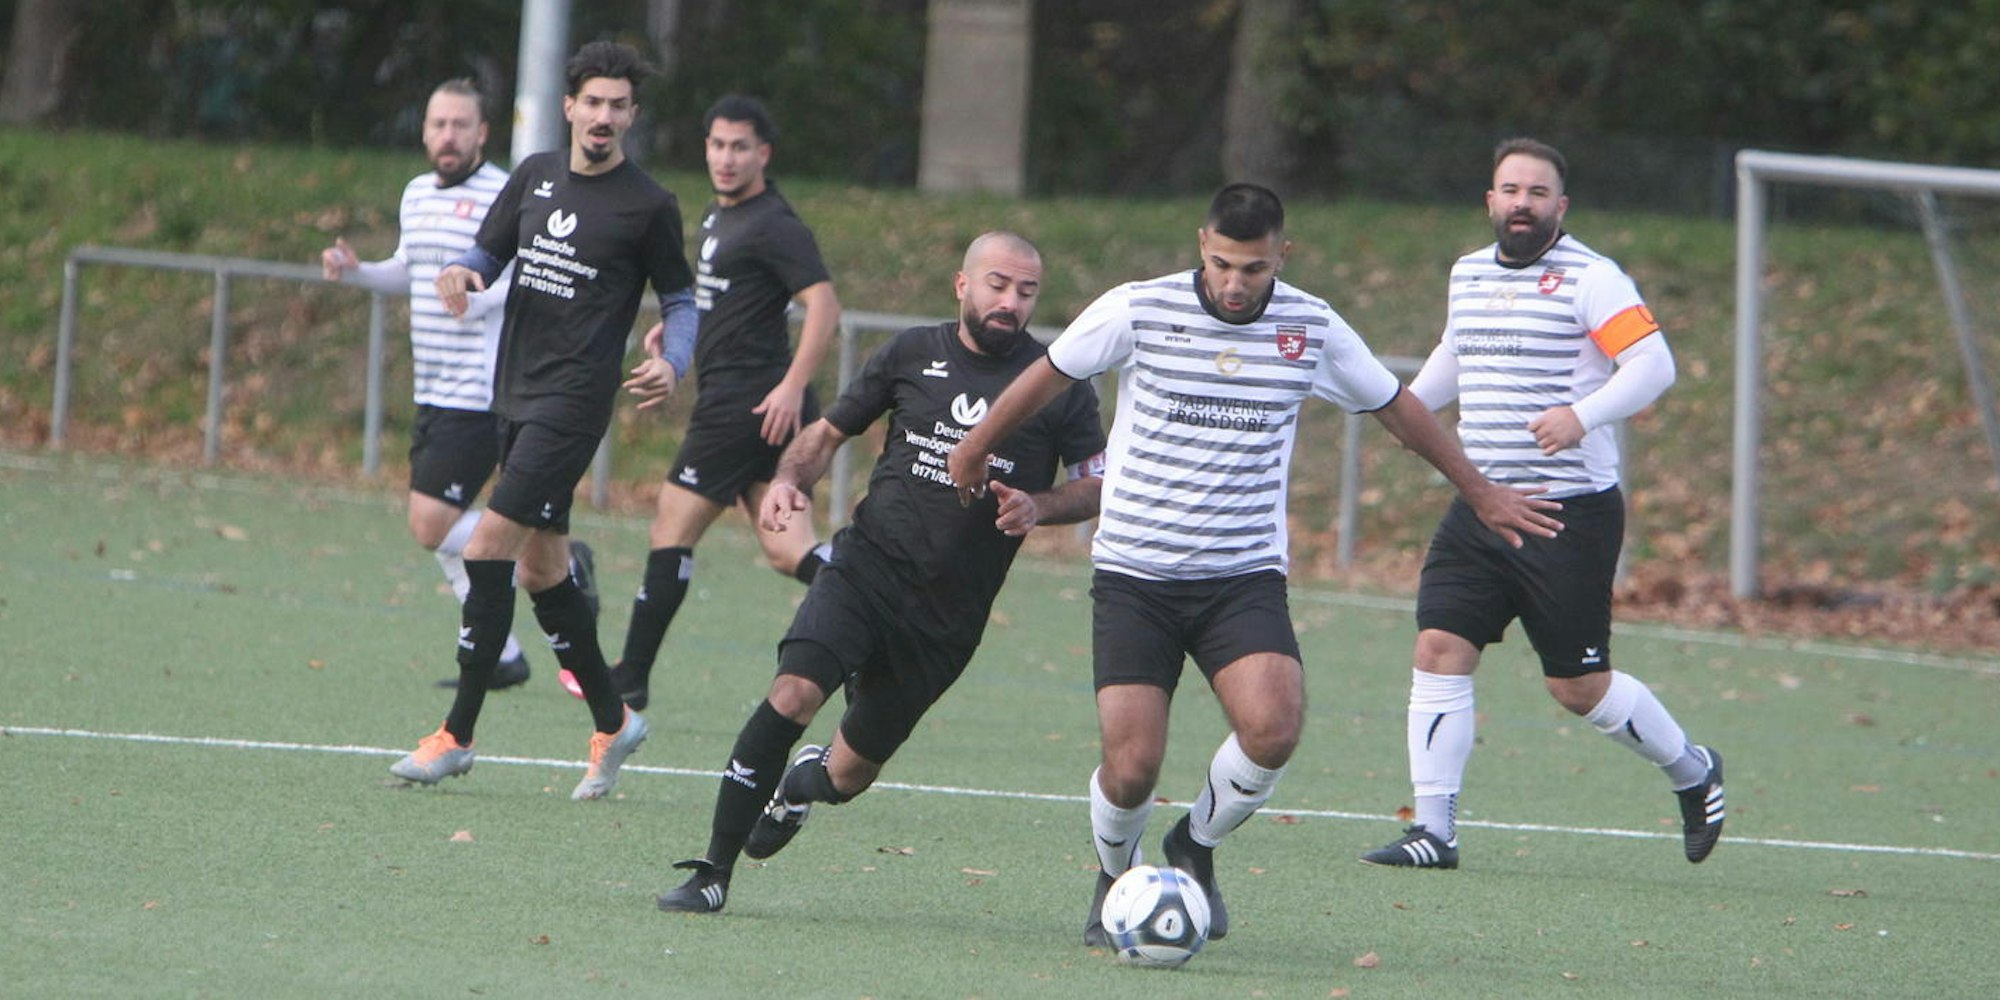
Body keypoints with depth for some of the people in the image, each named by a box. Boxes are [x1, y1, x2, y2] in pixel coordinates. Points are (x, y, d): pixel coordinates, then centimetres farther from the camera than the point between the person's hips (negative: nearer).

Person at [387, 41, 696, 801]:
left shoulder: (649, 206, -5)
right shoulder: (536, 175, 10)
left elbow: (681, 301, 3)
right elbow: (488, 253, 17)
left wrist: (672, 363, -16)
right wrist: (459, 274, -6)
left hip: (574, 397, -7)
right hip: (515, 391, 7)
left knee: (489, 546, -15)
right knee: (541, 567, 11)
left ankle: (457, 736, -10)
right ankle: (612, 723, 26)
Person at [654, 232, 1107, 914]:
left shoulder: (1057, 383, 1)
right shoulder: (914, 354, 6)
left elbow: (1099, 487, 5)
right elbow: (830, 431, 15)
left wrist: (1037, 508, -15)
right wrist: (788, 481, -5)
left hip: (948, 615, 0)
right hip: (866, 569, 0)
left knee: (848, 776, 7)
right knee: (793, 693, -25)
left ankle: (806, 781, 47)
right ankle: (712, 874, -18)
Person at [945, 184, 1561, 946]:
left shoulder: (1313, 329, 0)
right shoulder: (1138, 311, -7)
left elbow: (1395, 406, 16)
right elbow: (1048, 376, 10)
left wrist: (1480, 493, 25)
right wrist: (976, 448, 23)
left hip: (1245, 576, 1)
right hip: (1134, 574, -1)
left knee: (1272, 726, -24)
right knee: (1132, 765, -11)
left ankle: (1196, 846, 7)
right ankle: (1115, 878, 23)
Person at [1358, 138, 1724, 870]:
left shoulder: (1591, 280, -9)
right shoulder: (1468, 274, 13)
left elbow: (1653, 364, -17)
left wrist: (1583, 415, -30)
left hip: (1571, 512, -6)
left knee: (1578, 685, 0)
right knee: (1440, 649, -8)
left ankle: (1693, 773, 26)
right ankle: (1434, 830, -5)